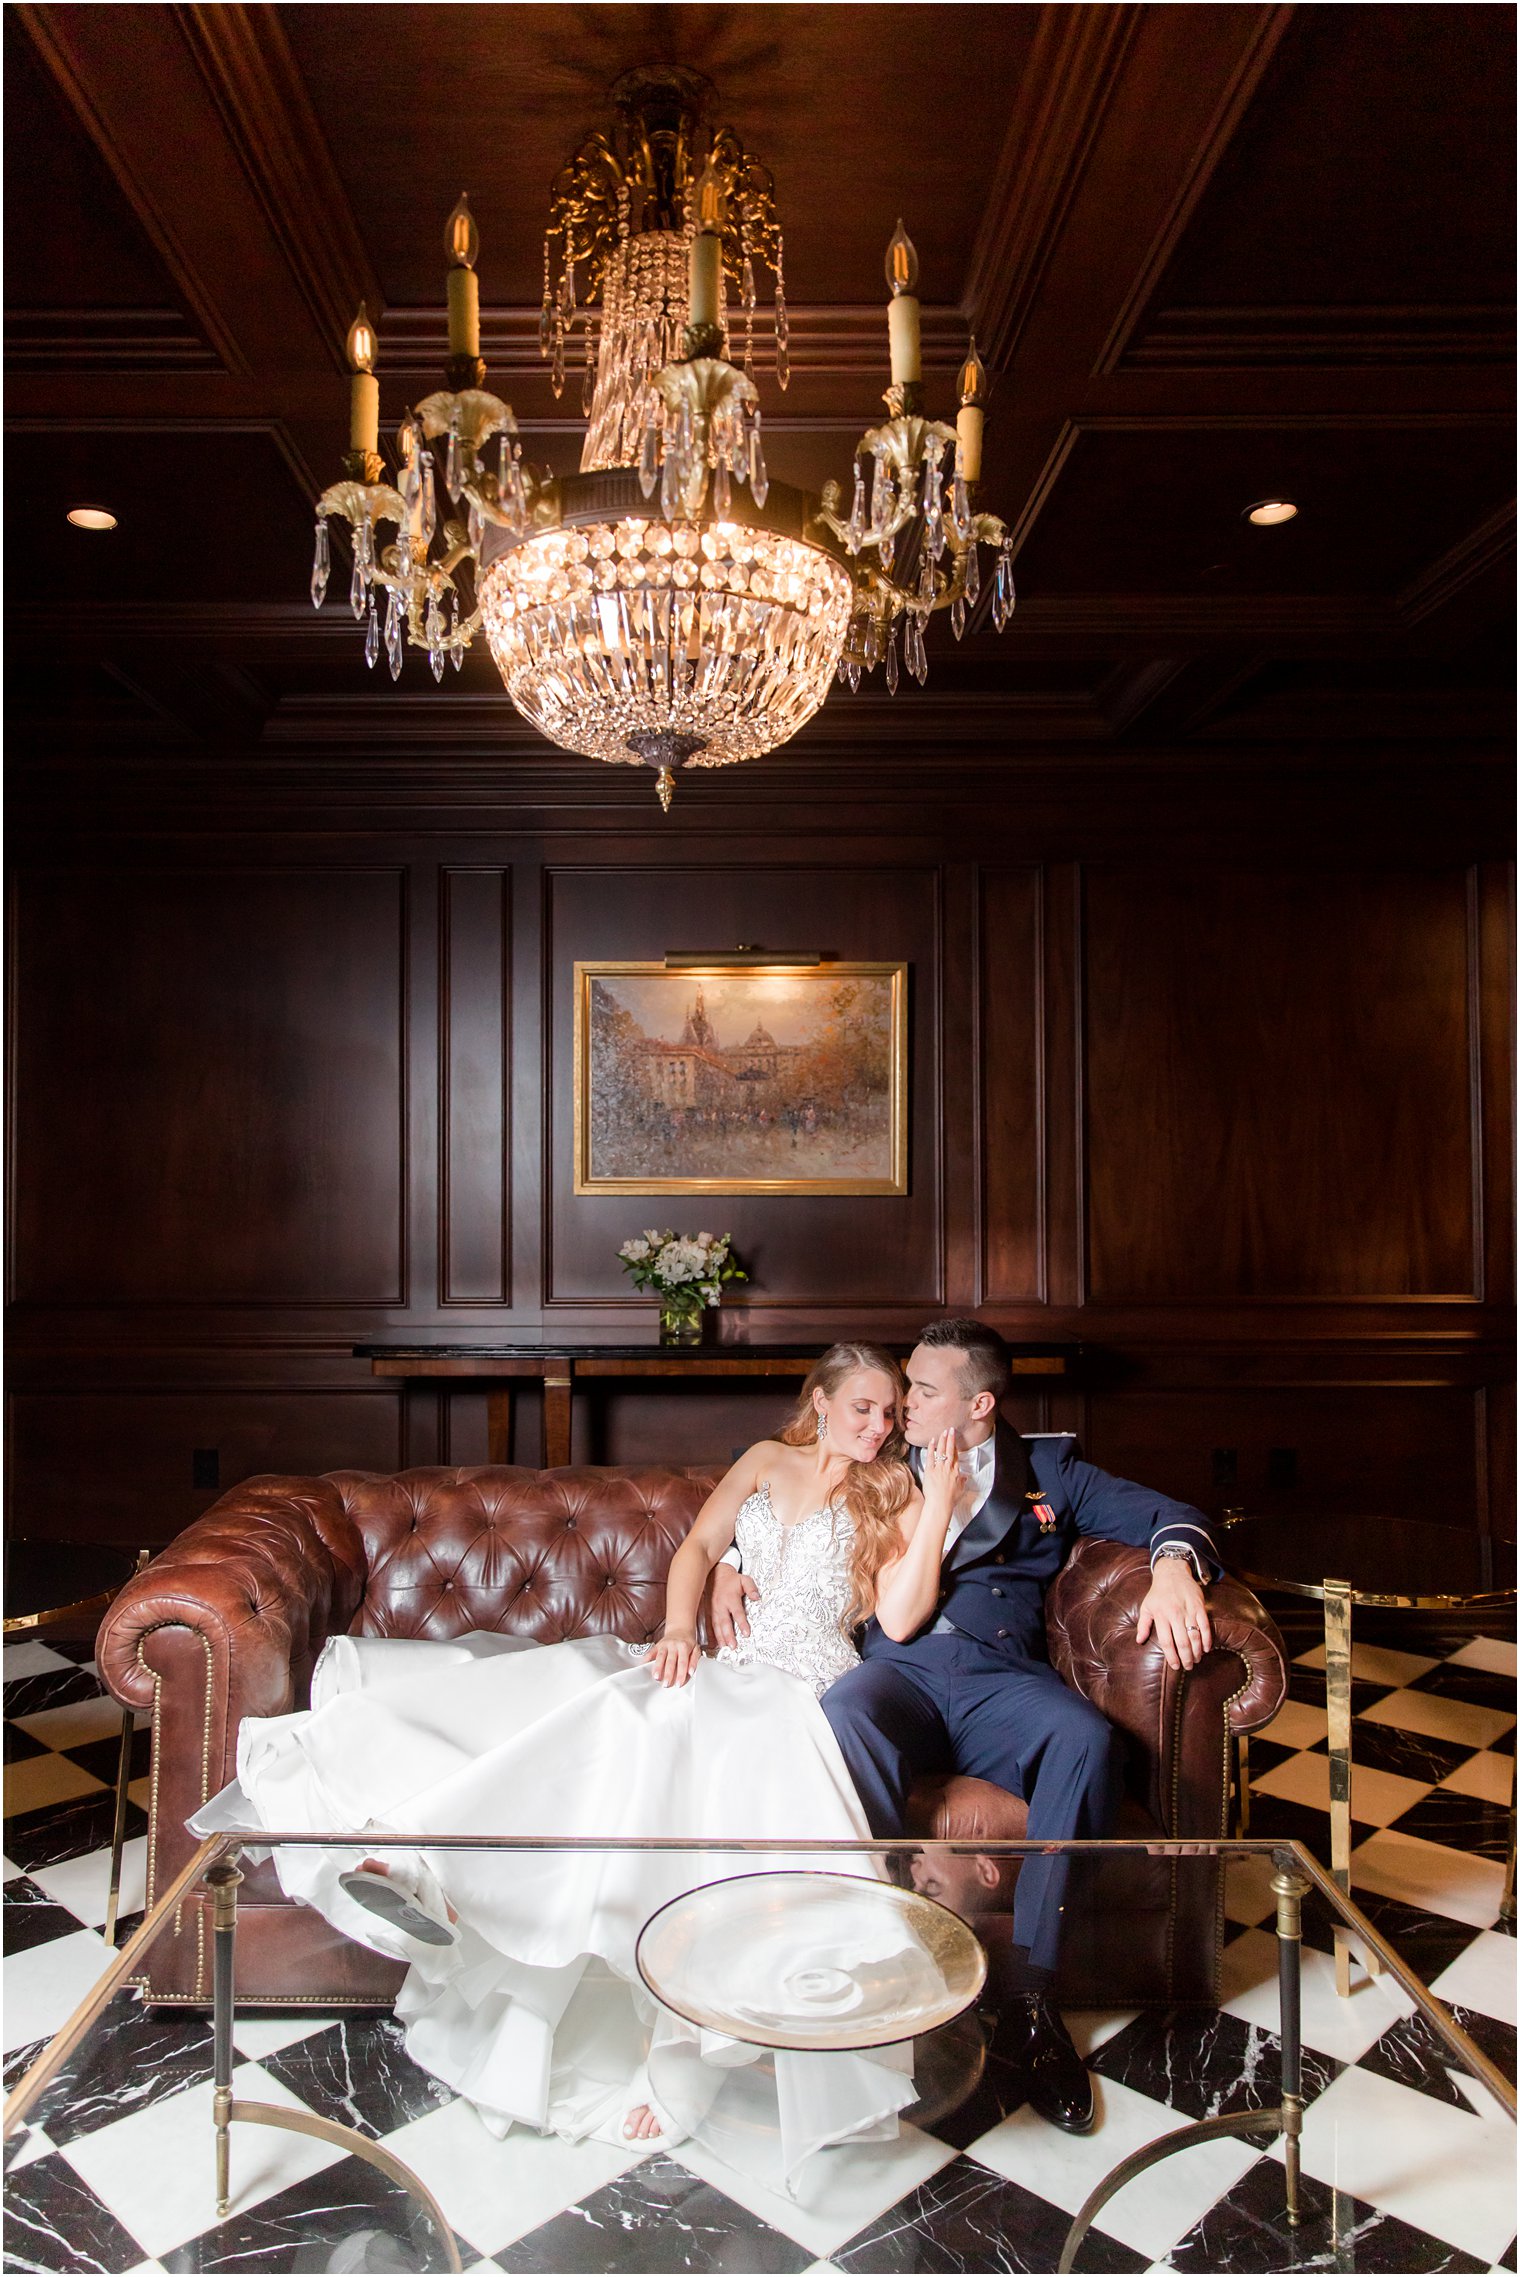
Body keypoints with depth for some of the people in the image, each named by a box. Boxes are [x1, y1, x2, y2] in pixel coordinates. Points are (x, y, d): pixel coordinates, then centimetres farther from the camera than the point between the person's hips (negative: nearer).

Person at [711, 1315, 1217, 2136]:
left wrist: (1172, 1568, -12)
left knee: (1088, 1739, -33)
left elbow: (1169, 1515, 11)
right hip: (897, 1669, 0)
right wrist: (728, 1566, 6)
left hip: (1000, 1675, 0)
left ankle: (1030, 1990, -20)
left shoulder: (1047, 1467, 18)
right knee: (845, 1714, -36)